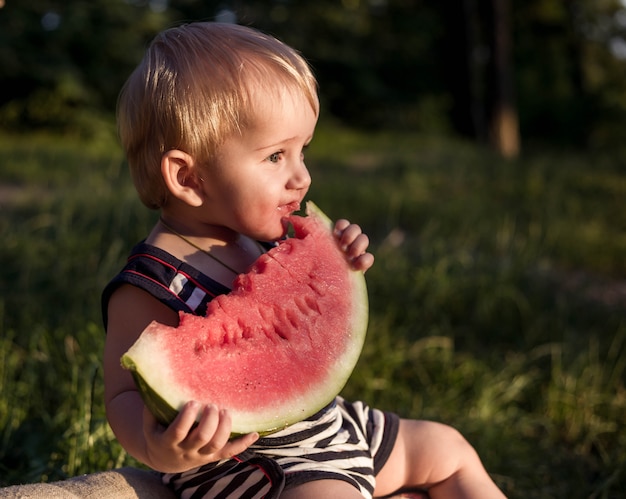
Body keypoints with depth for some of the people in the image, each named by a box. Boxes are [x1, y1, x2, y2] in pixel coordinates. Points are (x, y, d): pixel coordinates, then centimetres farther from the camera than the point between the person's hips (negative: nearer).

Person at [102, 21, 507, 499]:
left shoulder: (256, 242, 3)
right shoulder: (150, 288, -23)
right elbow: (125, 397, -23)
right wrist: (158, 450, -46)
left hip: (330, 425, 9)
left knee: (448, 448, 21)